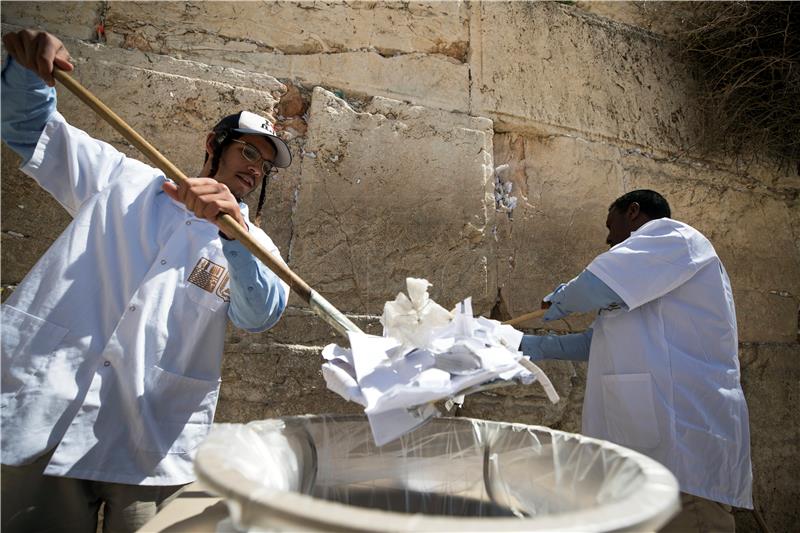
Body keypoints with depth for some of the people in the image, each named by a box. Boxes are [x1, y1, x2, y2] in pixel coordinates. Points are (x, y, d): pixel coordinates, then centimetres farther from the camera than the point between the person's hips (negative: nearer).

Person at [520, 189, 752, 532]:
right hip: (654, 438, 10)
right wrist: (536, 346, 24)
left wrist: (560, 300, 2)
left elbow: (596, 287, -20)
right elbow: (599, 341, 27)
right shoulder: (645, 285, 28)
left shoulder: (673, 236, -4)